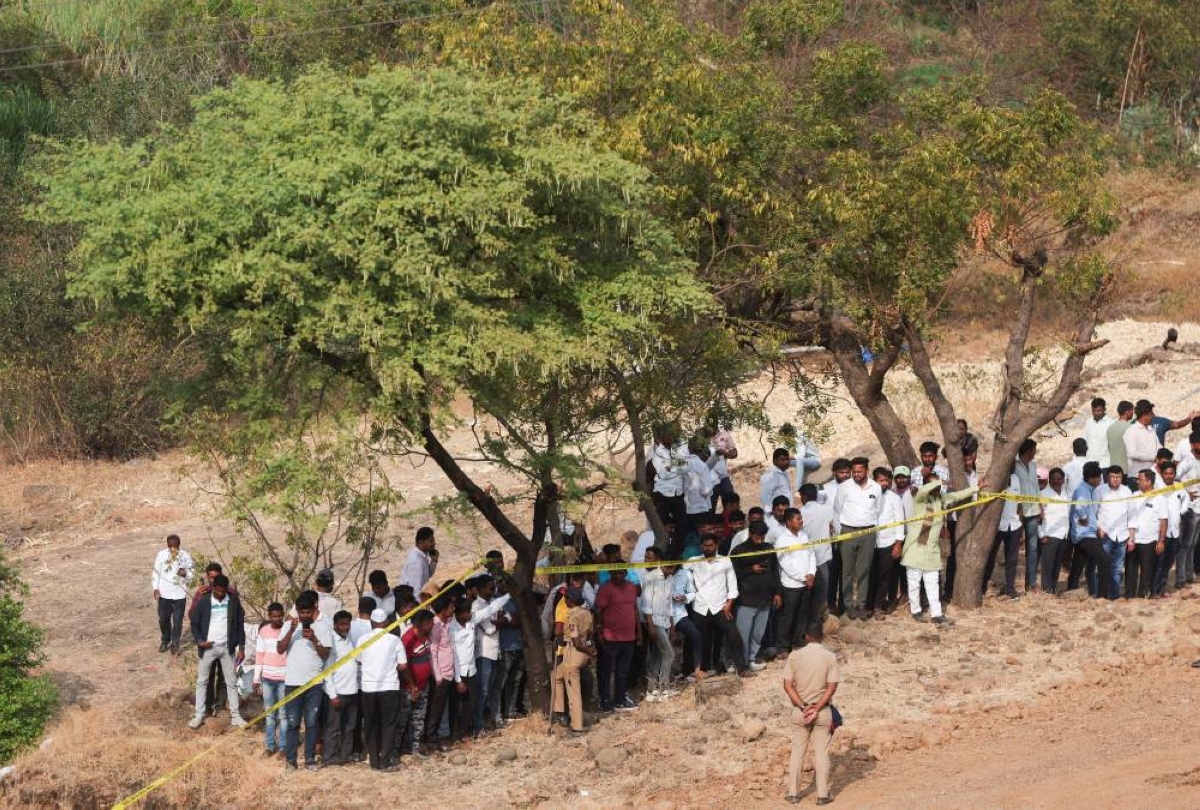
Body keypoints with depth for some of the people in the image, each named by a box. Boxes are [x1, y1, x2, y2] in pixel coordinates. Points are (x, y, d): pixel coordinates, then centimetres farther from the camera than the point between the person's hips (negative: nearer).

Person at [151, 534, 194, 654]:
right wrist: (155, 588, -4)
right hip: (164, 593, 1)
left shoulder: (185, 556, -7)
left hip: (179, 594, -1)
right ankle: (165, 640, 34)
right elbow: (156, 572, 2)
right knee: (163, 619, 11)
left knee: (177, 620, 4)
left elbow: (193, 571, 2)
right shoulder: (161, 555, -5)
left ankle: (175, 644, 19)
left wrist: (185, 573, -21)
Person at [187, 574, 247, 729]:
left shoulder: (234, 601, -3)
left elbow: (240, 624, 2)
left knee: (231, 682, 6)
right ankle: (199, 715, 11)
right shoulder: (204, 602, -7)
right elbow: (195, 623, 0)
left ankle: (235, 716, 12)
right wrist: (199, 641, -15)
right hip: (208, 647, -1)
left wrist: (241, 647, -1)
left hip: (227, 647, 1)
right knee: (201, 681, 4)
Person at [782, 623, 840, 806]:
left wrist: (803, 707, -10)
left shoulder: (795, 655, -2)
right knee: (821, 753, 4)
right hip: (822, 709, -1)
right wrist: (816, 709, -12)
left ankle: (793, 794, 11)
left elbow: (787, 685, -7)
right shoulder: (830, 657, -5)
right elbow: (832, 687, -11)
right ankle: (822, 794, 5)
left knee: (797, 752, 9)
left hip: (800, 710, 1)